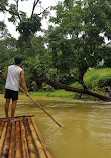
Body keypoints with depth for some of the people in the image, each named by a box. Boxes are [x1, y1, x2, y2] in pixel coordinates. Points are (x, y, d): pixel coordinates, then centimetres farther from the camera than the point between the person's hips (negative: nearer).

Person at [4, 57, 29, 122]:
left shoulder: (9, 67, 5)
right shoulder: (21, 70, -7)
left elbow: (5, 76, 16)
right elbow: (23, 82, -11)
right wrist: (26, 92, -7)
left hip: (8, 87, 4)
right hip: (15, 88, -4)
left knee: (7, 102, 10)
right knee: (14, 102, 3)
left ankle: (7, 117, 21)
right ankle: (12, 118, 7)